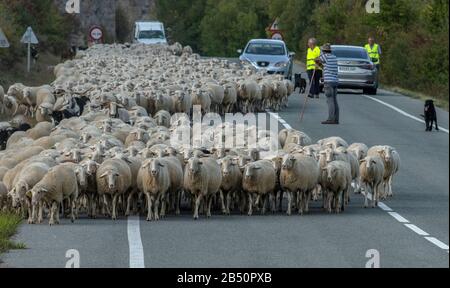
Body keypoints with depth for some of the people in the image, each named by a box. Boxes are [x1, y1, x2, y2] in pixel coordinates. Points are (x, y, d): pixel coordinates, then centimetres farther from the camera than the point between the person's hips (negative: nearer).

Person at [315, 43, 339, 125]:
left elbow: (317, 60, 7)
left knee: (330, 100, -10)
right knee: (334, 101, 8)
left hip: (329, 81, -7)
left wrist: (319, 64, 27)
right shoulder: (334, 57, 15)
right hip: (335, 81, 7)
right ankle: (336, 119, 7)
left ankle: (331, 119, -14)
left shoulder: (325, 56, -5)